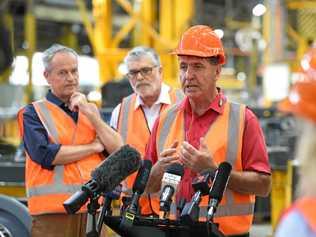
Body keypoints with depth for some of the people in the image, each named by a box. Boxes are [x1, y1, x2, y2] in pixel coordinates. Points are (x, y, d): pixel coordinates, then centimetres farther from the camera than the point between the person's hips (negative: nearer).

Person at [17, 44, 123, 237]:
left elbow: (118, 150, 7)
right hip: (53, 212, -4)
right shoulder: (33, 113, 5)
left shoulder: (92, 110, 19)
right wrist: (93, 147, -2)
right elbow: (45, 155, -12)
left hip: (94, 209, 4)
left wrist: (91, 115, -3)